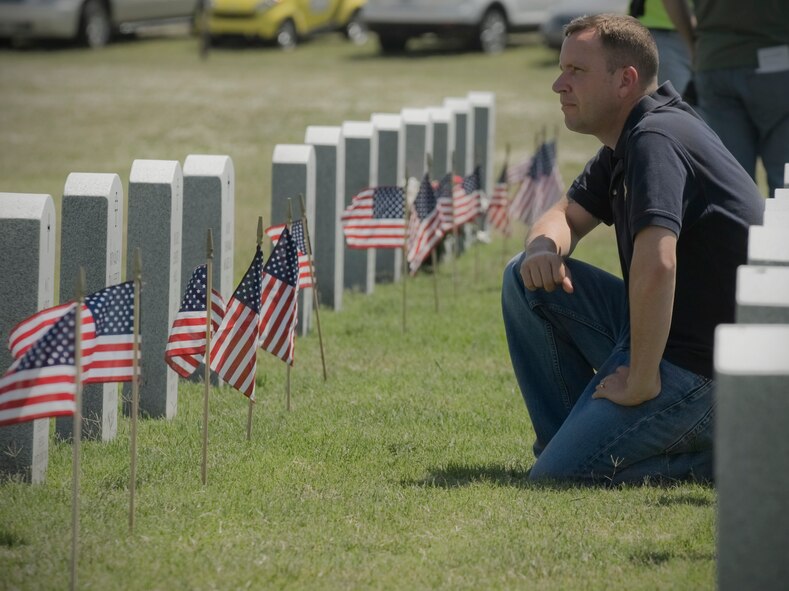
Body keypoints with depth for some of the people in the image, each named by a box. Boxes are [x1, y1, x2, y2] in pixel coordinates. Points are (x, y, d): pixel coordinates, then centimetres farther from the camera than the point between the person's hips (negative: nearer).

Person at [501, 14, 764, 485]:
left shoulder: (656, 138, -20)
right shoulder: (627, 141, 13)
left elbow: (656, 266, -31)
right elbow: (565, 216, 22)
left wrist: (642, 381, -26)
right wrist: (543, 247, -3)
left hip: (702, 368, -10)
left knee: (558, 479, -17)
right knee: (527, 278, 10)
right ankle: (574, 438, 13)